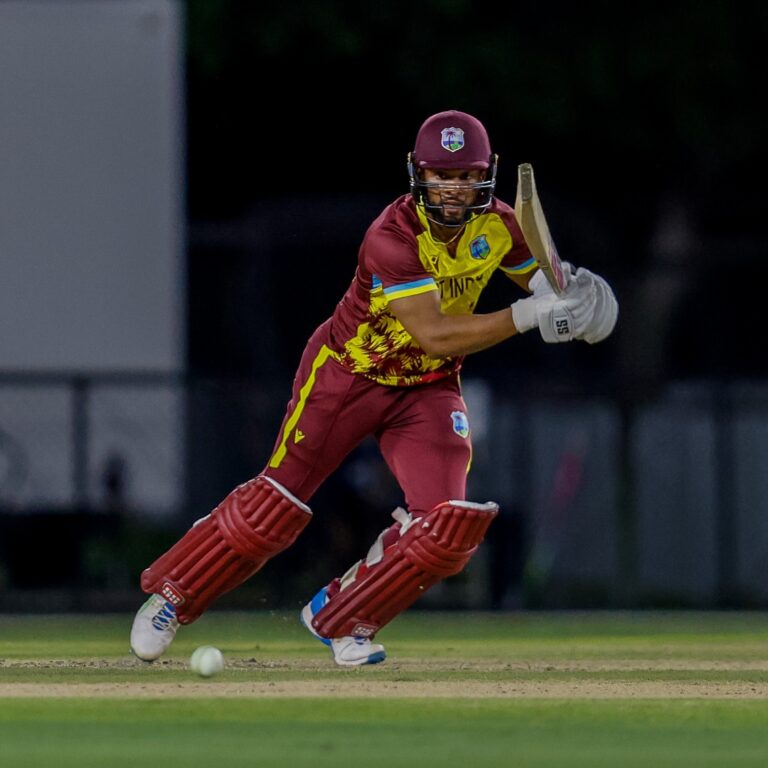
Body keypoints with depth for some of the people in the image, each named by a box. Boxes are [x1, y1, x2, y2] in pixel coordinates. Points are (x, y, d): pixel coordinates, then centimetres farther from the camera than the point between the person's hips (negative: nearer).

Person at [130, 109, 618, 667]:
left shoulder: (498, 225, -11)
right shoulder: (393, 237, -29)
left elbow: (534, 275, 11)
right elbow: (434, 334, -36)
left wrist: (557, 283, -15)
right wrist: (527, 316, -42)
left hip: (428, 389, 5)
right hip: (348, 374, -5)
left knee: (449, 525, -14)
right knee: (276, 507, -5)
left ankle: (340, 619, 6)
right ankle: (172, 597, 17)